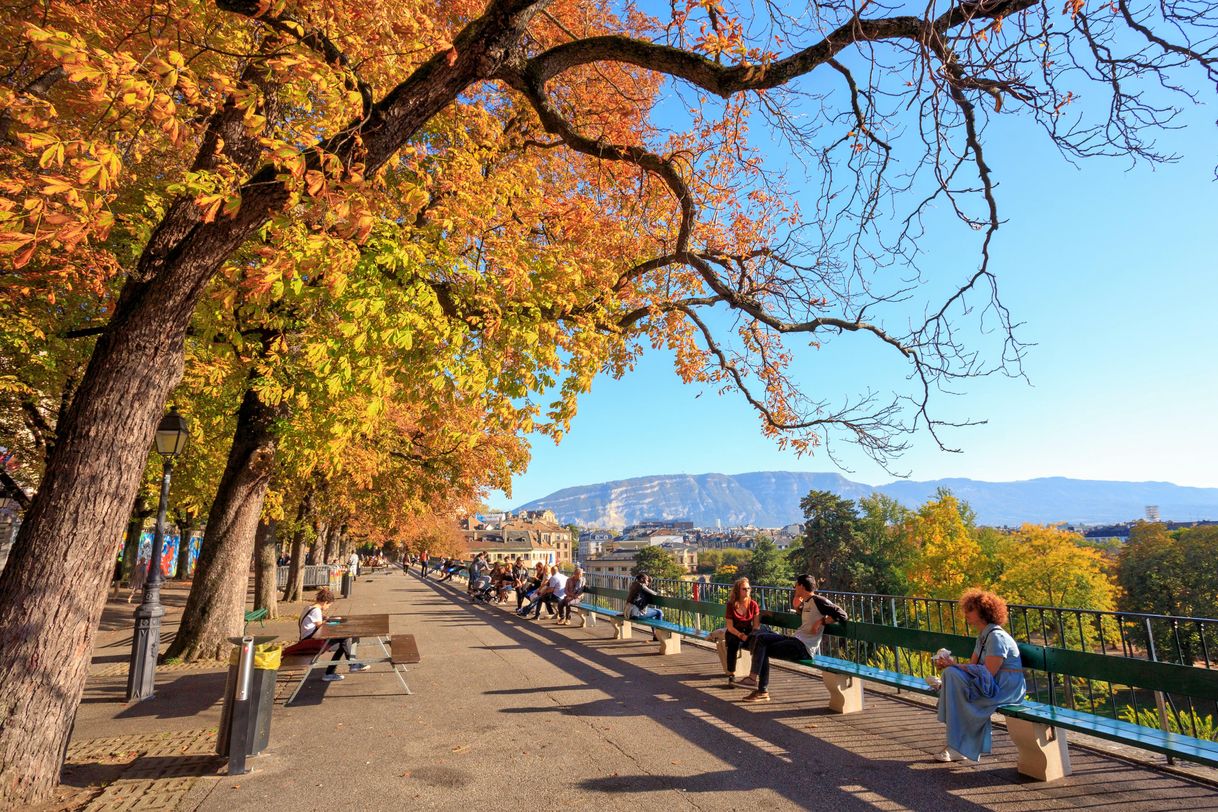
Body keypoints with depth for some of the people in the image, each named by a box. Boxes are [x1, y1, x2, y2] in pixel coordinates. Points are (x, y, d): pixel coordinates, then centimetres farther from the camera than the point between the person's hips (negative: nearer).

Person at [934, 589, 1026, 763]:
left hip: (1007, 688, -9)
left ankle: (958, 747, -14)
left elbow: (988, 672, -22)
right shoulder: (983, 636, 15)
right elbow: (972, 665, 11)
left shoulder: (996, 637, -16)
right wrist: (951, 665, -6)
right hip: (992, 685, 9)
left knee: (952, 675, -23)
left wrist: (954, 666, -18)